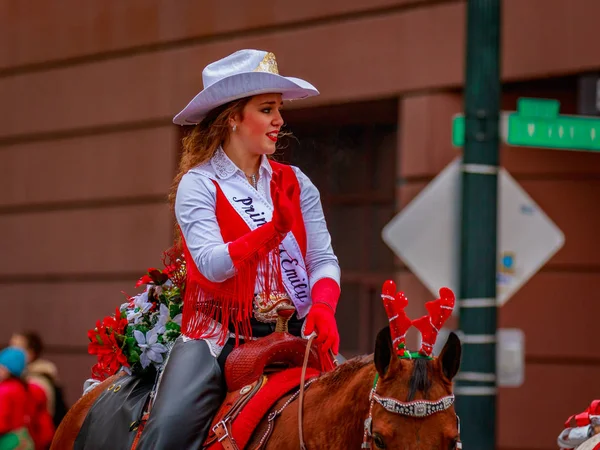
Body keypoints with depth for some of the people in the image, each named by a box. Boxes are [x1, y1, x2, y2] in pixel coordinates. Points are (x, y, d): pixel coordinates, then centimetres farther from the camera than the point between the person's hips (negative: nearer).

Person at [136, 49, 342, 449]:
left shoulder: (295, 183, 11)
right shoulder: (198, 184, -2)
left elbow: (323, 259, 6)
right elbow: (211, 264, -16)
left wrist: (323, 307, -15)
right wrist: (272, 232, -31)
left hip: (294, 332, 4)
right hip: (221, 331, -4)